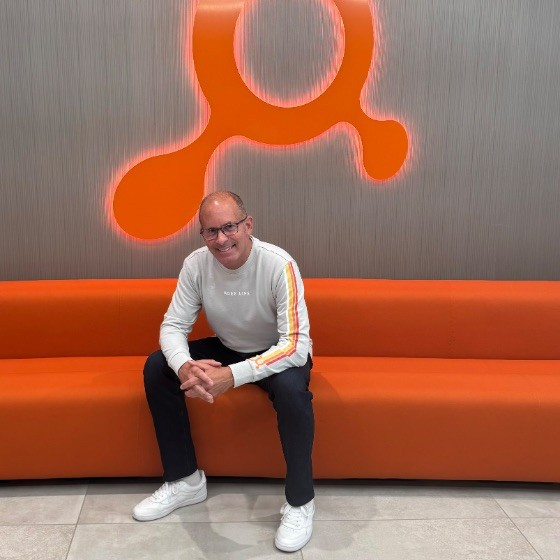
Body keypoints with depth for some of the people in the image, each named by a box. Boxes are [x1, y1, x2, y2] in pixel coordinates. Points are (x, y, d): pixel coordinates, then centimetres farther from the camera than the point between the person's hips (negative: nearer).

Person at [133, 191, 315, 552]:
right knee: (157, 368, -13)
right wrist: (184, 366, -38)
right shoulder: (196, 264, -16)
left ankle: (300, 501, -14)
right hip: (228, 349, 5)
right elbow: (173, 326, -14)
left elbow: (297, 344, -35)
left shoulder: (279, 265, -30)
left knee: (291, 389, -38)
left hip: (280, 354, -5)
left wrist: (232, 376, -46)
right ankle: (185, 480, 1)